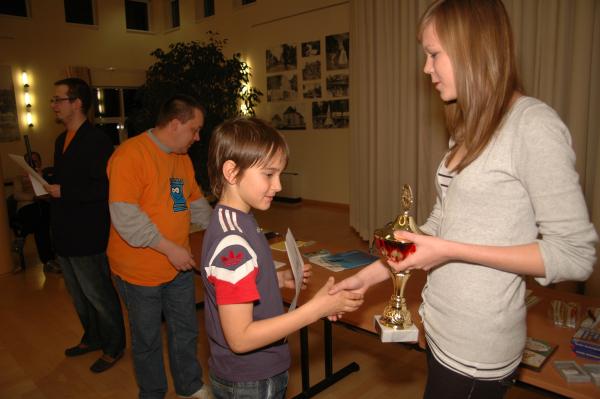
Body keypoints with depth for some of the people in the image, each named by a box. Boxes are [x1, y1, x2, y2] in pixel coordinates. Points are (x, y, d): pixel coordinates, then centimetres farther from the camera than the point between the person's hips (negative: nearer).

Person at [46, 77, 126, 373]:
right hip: (65, 234, 9)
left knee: (98, 295, 6)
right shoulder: (62, 140, 12)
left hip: (87, 237, -9)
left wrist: (64, 192, -22)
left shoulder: (97, 141, -18)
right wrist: (47, 184, 2)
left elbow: (104, 187, -25)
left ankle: (113, 347, 26)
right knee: (79, 295, 23)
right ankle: (92, 338, 42)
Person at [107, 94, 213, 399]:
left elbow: (196, 202, 18)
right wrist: (169, 248, -24)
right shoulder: (131, 153, -19)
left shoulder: (183, 158, 7)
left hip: (179, 266, 7)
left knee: (186, 332, 20)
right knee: (147, 340, 13)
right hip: (141, 270, -7)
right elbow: (124, 214, -25)